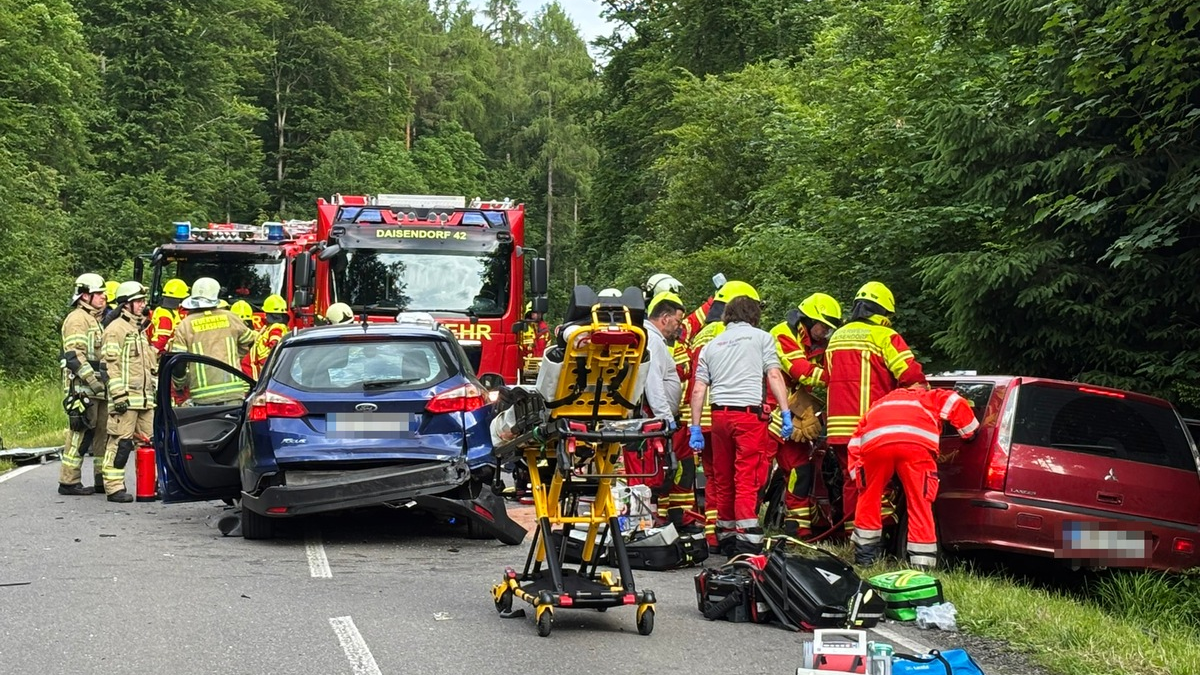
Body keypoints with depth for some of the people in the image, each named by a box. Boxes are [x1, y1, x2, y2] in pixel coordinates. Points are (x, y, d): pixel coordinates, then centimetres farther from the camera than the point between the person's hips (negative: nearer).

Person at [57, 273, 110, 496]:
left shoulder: (95, 320, 23)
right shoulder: (77, 319, -9)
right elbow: (74, 356, -19)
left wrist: (104, 380, 23)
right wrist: (92, 379, -24)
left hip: (97, 388, 10)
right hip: (82, 388, -10)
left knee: (103, 432, 10)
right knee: (80, 434, -9)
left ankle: (103, 479, 16)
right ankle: (69, 481, -5)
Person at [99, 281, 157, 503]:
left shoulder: (142, 330, 23)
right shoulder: (115, 329, -5)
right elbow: (111, 364, -12)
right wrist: (118, 395, -18)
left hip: (146, 398, 9)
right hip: (126, 399, -9)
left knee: (149, 442, 9)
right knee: (121, 443, -9)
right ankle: (114, 487, -7)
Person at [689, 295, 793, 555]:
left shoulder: (711, 345, 18)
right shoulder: (761, 337, 9)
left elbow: (698, 390, 12)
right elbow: (774, 376, -2)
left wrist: (695, 427, 13)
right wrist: (786, 412, -4)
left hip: (720, 414, 4)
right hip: (750, 412, -4)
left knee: (722, 481, 12)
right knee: (748, 481, -9)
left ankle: (726, 539, 21)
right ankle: (747, 542, -15)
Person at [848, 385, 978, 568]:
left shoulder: (878, 405, 43)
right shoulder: (931, 398, 39)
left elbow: (855, 443, 33)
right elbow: (956, 404, 20)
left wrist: (857, 476, 35)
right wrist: (971, 434, 32)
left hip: (875, 441, 2)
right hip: (917, 442, -2)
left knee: (869, 497, 23)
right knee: (920, 503, 7)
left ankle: (864, 555, 28)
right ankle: (923, 563, 5)